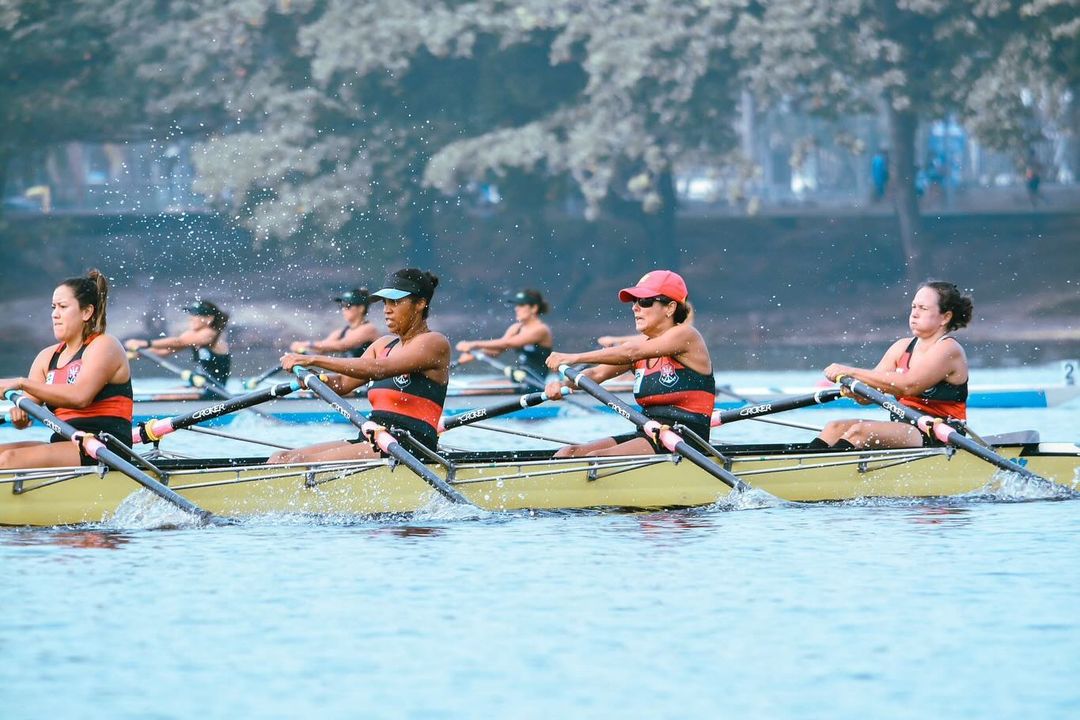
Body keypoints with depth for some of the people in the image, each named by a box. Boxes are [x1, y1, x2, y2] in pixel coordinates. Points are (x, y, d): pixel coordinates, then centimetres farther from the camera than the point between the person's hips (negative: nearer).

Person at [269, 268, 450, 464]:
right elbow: (344, 383, 11)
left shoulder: (435, 343, -5)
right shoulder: (384, 345, 21)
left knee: (302, 463, -25)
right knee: (280, 459, -7)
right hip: (371, 441, 9)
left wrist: (315, 360, -23)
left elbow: (378, 369, -19)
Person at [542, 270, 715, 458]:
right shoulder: (641, 343, 14)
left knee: (597, 457, -26)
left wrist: (576, 357, -26)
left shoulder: (686, 335, -9)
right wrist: (563, 384, -19)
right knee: (568, 454, -6)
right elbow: (598, 373, 3)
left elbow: (631, 353, -20)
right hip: (649, 435, 8)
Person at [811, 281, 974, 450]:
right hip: (902, 428, 8)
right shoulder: (902, 347, 16)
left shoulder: (948, 349, -8)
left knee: (860, 431, -27)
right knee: (836, 427, -11)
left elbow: (908, 386, -23)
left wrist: (851, 372, -23)